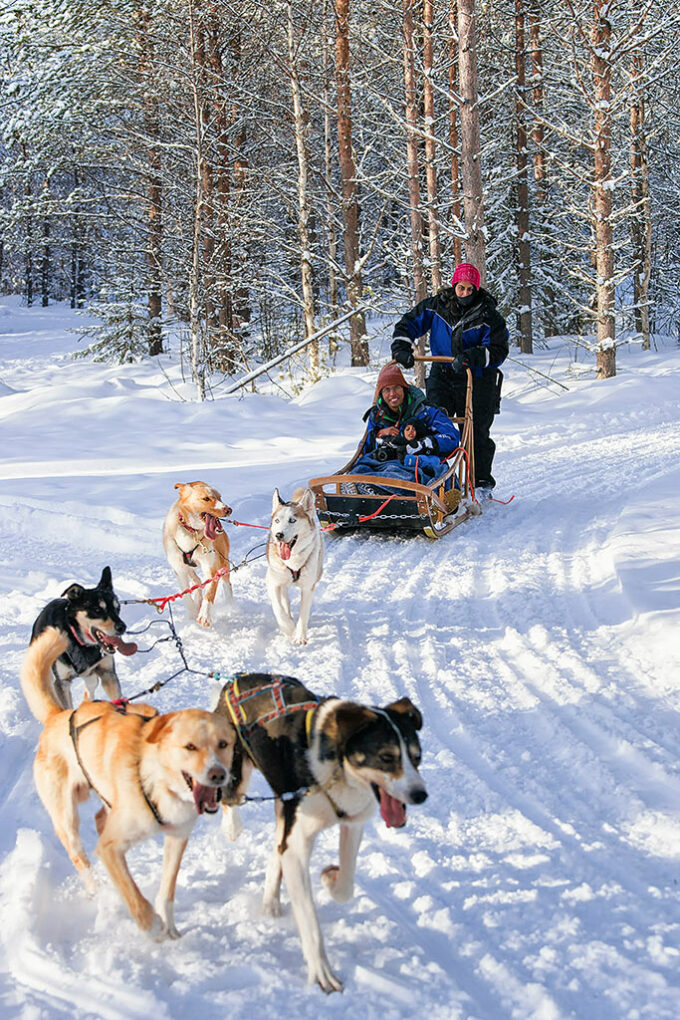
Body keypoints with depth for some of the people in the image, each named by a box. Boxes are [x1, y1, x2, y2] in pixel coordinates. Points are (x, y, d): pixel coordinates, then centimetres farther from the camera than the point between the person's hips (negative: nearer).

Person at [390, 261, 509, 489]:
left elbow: (499, 351, -13)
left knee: (475, 432, 0)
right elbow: (408, 324, 8)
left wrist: (470, 357, -27)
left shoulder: (489, 316, -8)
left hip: (477, 379, -2)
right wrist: (401, 349, -9)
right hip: (442, 375, 2)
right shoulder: (437, 306, 0)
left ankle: (482, 481, 14)